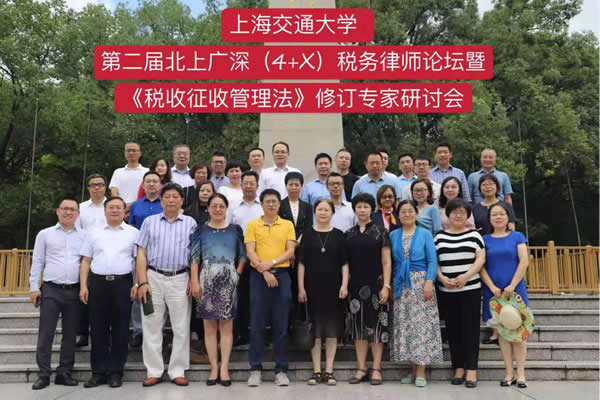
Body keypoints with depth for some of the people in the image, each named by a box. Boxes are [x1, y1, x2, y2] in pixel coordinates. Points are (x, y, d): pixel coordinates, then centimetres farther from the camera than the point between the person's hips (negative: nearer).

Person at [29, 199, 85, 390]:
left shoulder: (84, 236, 9)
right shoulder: (45, 234, 7)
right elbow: (37, 262, 7)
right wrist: (34, 287, 0)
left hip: (75, 290, 1)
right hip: (51, 289, -1)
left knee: (70, 333, 6)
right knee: (45, 333, -1)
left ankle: (65, 372, 15)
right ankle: (43, 373, 7)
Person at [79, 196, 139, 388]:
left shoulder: (133, 232, 8)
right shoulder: (94, 233, 13)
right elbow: (86, 261, 11)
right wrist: (83, 286, 3)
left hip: (122, 283, -2)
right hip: (98, 283, 2)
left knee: (120, 330, 2)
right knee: (98, 329, 4)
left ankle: (116, 372, 11)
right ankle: (99, 372, 13)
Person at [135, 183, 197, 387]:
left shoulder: (190, 223, 7)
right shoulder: (150, 221, 9)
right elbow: (141, 254, 4)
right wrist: (142, 282, -5)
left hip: (180, 279, -1)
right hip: (153, 277, 1)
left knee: (181, 328, 3)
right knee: (151, 327, 5)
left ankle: (177, 371, 14)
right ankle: (154, 371, 16)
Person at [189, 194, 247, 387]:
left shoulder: (235, 230, 8)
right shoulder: (201, 230, 7)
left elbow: (242, 256, 10)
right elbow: (194, 258, 2)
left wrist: (237, 274, -4)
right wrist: (194, 282, -6)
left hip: (228, 282, 0)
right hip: (207, 280, 0)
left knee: (226, 325, 1)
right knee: (209, 326, 4)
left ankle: (224, 368, 6)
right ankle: (214, 368, 11)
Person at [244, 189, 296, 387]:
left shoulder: (288, 225, 10)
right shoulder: (252, 225, 7)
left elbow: (290, 251, 1)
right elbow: (250, 252, -3)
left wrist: (272, 263, -14)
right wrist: (264, 271, -15)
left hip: (281, 274, 1)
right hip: (258, 275, -1)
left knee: (281, 324, 3)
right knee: (257, 323, 0)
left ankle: (281, 369, 11)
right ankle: (255, 369, 9)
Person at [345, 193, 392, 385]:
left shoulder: (380, 231, 0)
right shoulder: (349, 234, 10)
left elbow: (386, 261, -3)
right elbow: (346, 262, 11)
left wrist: (386, 286, -10)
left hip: (376, 284, -3)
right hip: (356, 285, 3)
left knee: (376, 325, 0)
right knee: (358, 325, 6)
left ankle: (376, 369, 9)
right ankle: (361, 369, 13)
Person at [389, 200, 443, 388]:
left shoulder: (425, 234, 4)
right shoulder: (393, 236, 10)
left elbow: (432, 261, -1)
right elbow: (390, 262, 10)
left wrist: (429, 282, -13)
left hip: (420, 283, -3)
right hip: (401, 285, 3)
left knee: (421, 324, -5)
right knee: (404, 325, 3)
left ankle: (421, 372, 0)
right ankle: (413, 370, 12)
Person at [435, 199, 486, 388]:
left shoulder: (474, 235, 4)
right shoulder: (439, 236, 9)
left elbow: (481, 259, -3)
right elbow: (434, 261, 8)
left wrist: (466, 276, -16)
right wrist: (442, 277, -9)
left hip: (470, 289, -2)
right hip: (447, 291, 2)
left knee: (470, 328, -2)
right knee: (453, 329, 6)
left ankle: (471, 370, 4)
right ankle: (458, 368, 15)